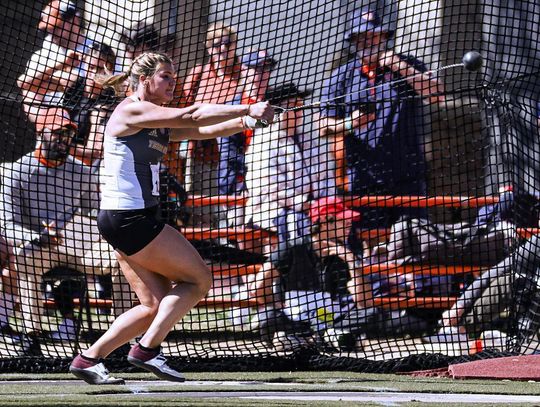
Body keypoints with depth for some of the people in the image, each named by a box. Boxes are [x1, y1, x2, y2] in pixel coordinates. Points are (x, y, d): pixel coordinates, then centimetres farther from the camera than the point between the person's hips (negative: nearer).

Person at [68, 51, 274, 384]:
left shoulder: (160, 125, 17)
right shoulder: (132, 110, -11)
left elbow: (201, 131, 9)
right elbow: (191, 116, -20)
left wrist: (245, 122, -7)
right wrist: (247, 109, -21)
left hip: (137, 218, 10)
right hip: (127, 217, -10)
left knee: (157, 306, 10)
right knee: (199, 279, -4)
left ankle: (88, 359, 11)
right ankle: (147, 349, -5)